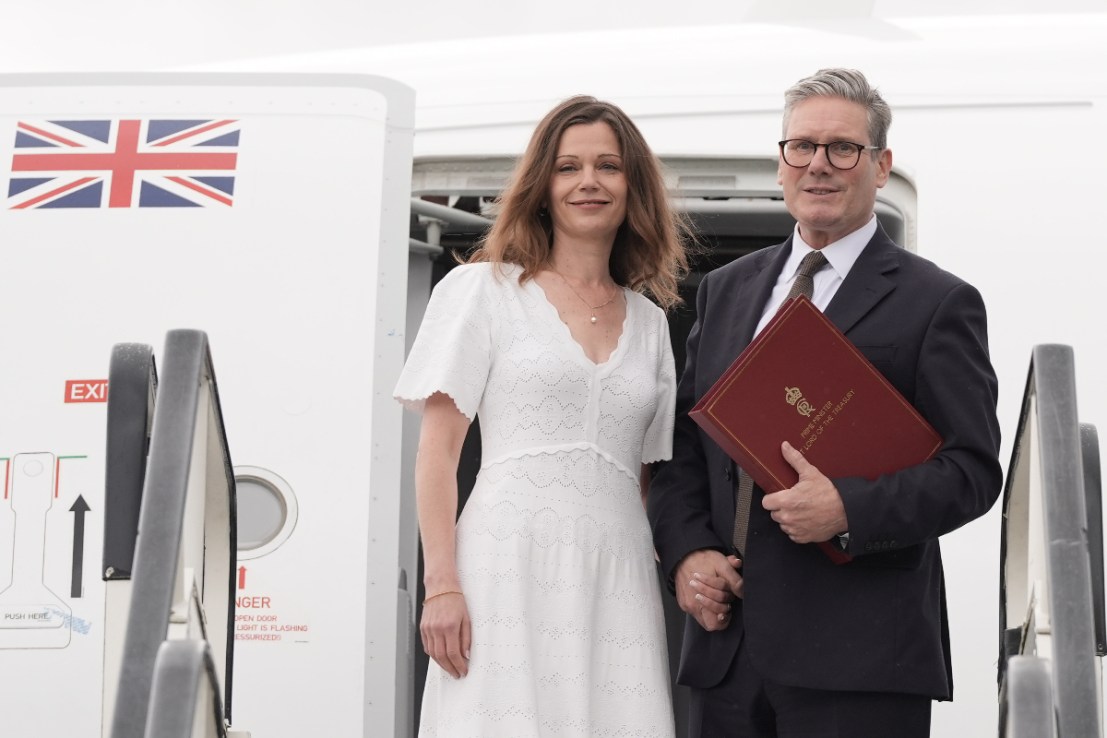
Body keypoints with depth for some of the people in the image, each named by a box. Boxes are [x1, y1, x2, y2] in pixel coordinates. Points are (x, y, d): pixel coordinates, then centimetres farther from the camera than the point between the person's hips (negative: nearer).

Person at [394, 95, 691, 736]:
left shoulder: (651, 323, 18)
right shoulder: (484, 290, 6)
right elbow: (438, 450, 0)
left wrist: (677, 577, 7)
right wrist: (441, 585, -10)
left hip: (618, 579, 4)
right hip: (510, 566, -3)